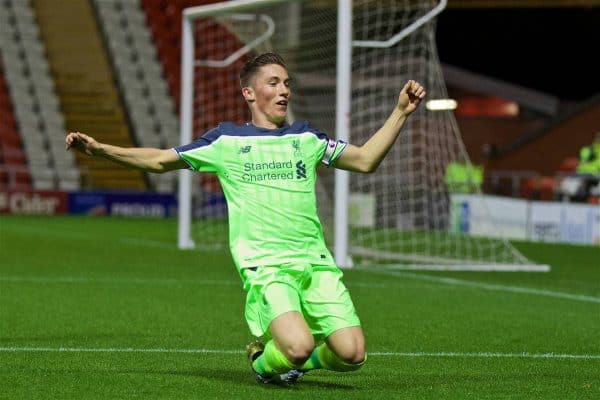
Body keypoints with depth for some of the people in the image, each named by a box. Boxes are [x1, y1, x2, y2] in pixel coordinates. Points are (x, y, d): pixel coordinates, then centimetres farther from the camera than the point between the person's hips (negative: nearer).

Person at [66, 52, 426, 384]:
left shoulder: (305, 137, 18)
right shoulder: (226, 140, 10)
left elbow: (365, 159, 22)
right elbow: (159, 160, 17)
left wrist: (401, 112, 14)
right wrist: (99, 149, 8)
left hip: (315, 261, 4)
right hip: (265, 266, -4)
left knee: (352, 354, -13)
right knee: (299, 346, -28)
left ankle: (291, 361, 19)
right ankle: (264, 361, 8)